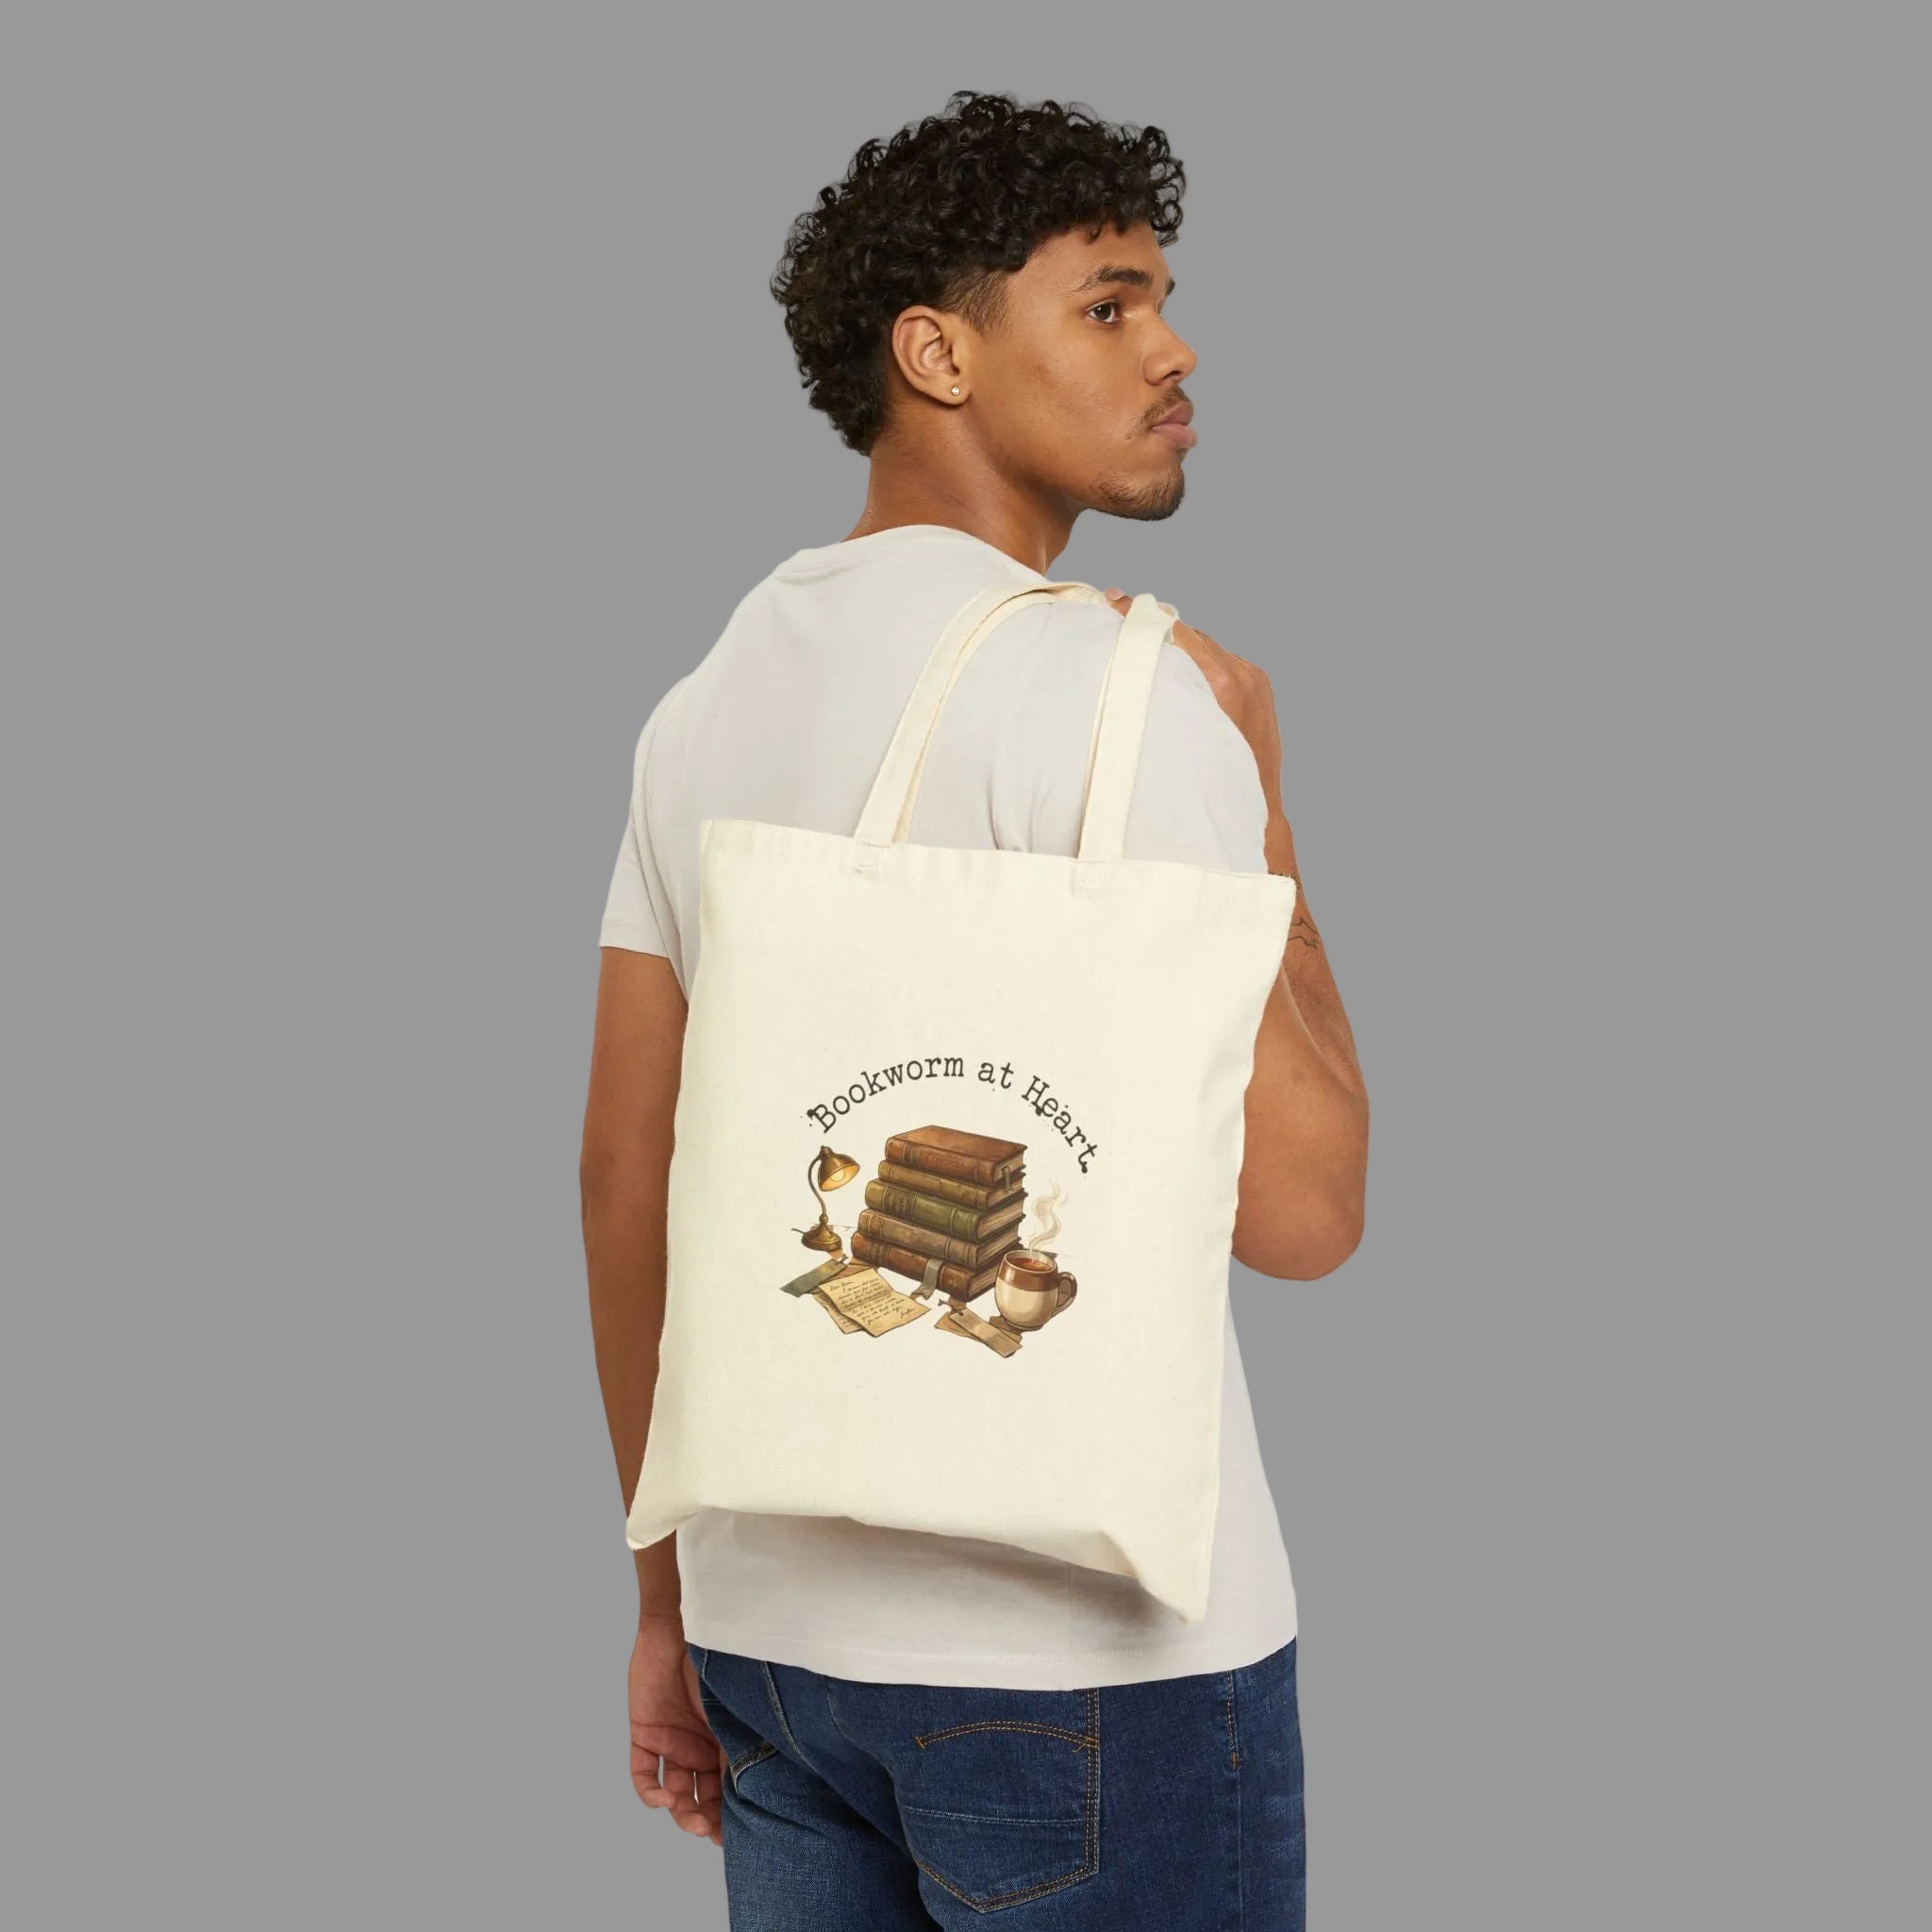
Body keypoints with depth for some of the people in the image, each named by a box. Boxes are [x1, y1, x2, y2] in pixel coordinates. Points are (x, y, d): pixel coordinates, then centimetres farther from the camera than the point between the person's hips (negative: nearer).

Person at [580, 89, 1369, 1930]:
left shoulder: (706, 698, 9)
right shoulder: (1102, 679, -14)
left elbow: (623, 1180, 11)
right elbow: (1297, 1207, -17)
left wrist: (672, 1604, 18)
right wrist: (1260, 805, -4)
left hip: (780, 1619, 7)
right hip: (1085, 1640, -7)